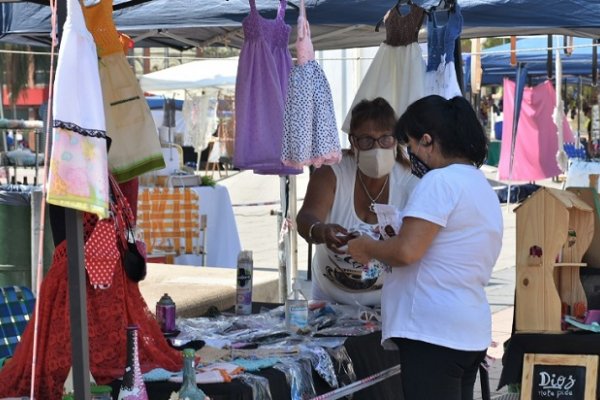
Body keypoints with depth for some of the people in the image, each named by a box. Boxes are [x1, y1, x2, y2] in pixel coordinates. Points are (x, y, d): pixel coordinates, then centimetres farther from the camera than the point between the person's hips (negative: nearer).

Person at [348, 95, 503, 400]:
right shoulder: (482, 187, 18)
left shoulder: (440, 181, -12)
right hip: (469, 332, 10)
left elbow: (406, 251, -19)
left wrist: (367, 247, -1)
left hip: (433, 332, -10)